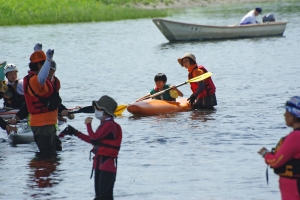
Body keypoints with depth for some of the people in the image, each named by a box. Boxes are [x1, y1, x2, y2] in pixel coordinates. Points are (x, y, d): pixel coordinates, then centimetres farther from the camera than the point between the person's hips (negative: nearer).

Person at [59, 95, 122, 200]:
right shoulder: (103, 124, 16)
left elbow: (94, 137, -22)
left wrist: (88, 124, -4)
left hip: (108, 163, -10)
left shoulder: (110, 125, -15)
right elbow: (92, 140, 25)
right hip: (99, 162, 10)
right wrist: (75, 133, 27)